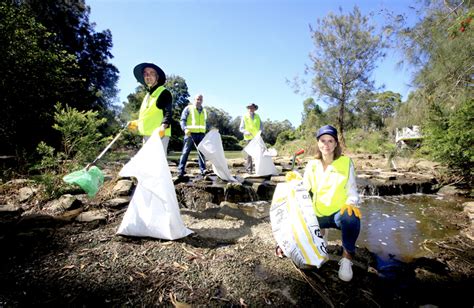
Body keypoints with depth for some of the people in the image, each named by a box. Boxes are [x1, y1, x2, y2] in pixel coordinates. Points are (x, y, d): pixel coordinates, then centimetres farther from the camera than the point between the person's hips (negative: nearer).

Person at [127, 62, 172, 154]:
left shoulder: (164, 93, -4)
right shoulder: (147, 95, 22)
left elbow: (168, 113, -16)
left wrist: (163, 126, -32)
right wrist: (136, 123, 18)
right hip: (146, 136, 9)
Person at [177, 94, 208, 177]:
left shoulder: (204, 111, 20)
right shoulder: (188, 108, 3)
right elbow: (182, 120, -3)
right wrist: (185, 129, -19)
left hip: (201, 134, 5)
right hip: (190, 133, -4)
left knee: (202, 152, 4)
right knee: (185, 152, -5)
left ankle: (203, 170, 9)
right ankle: (180, 170, -2)